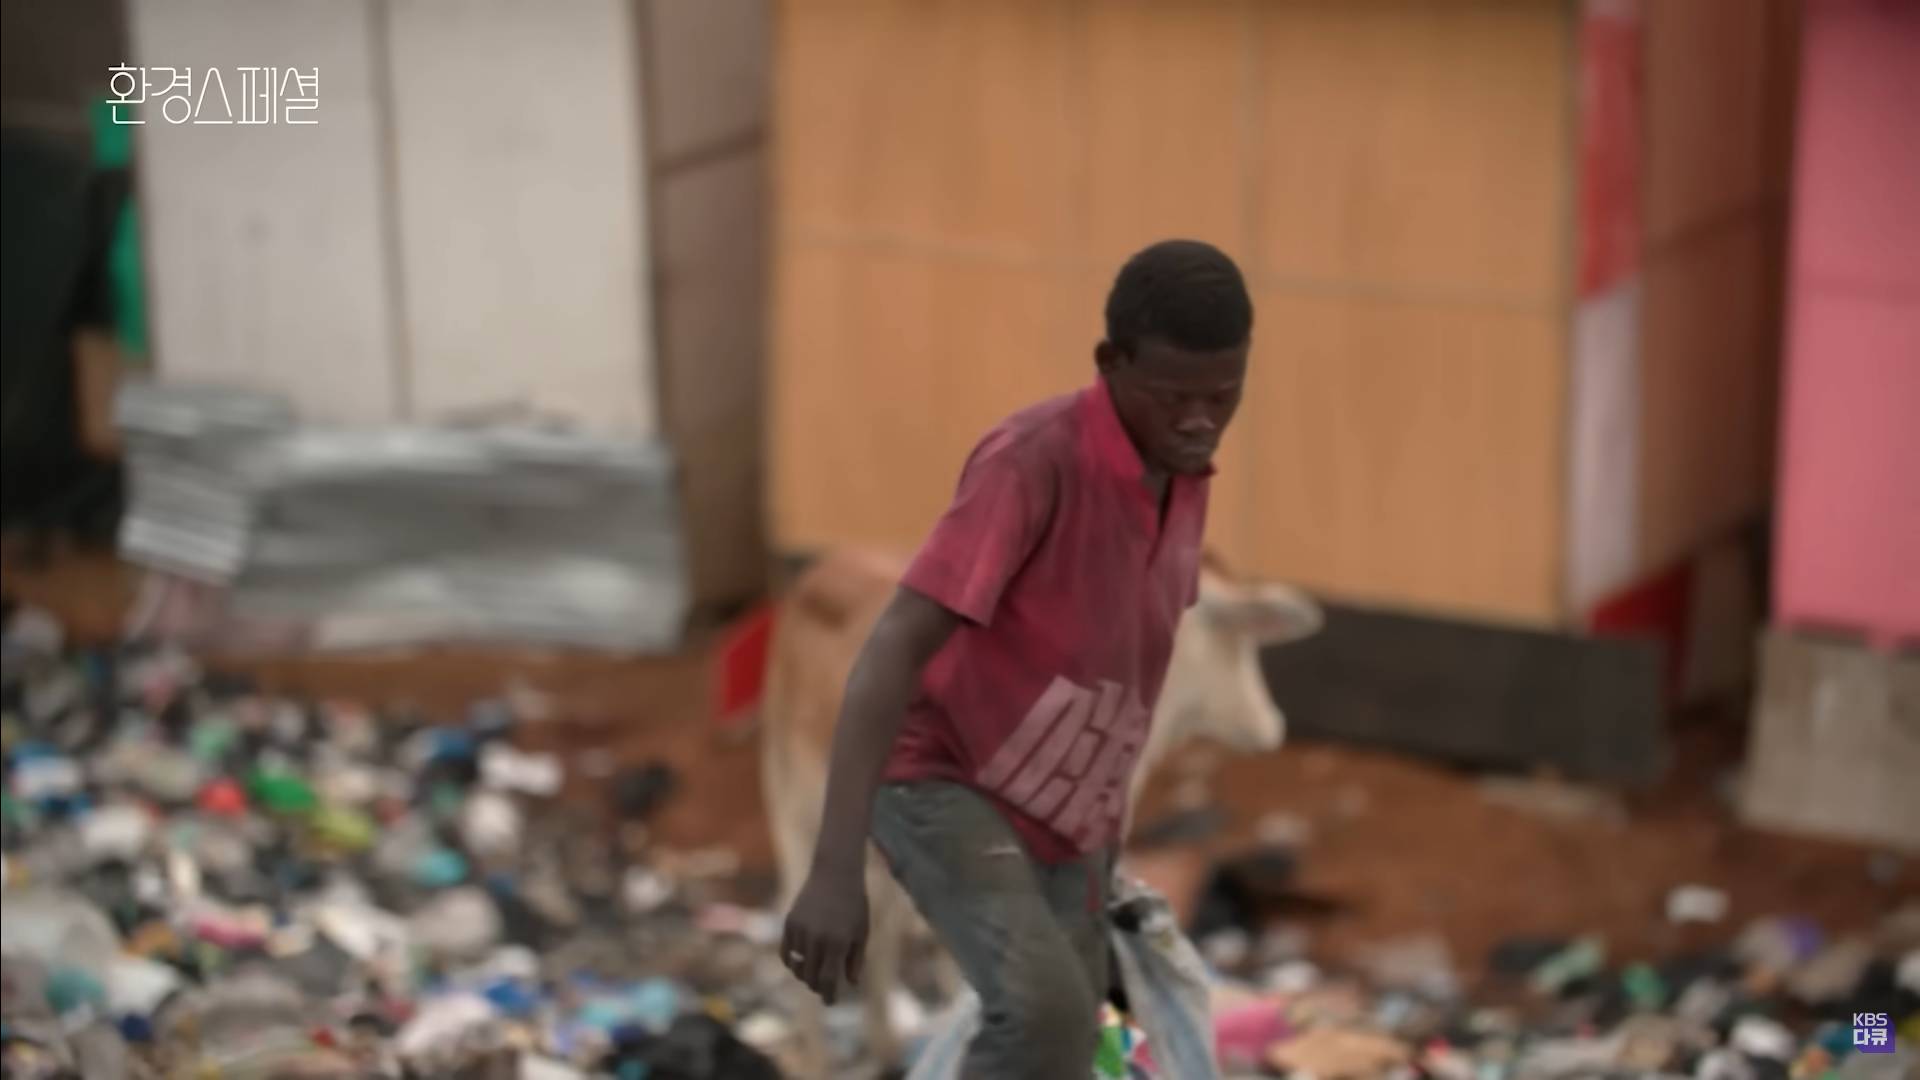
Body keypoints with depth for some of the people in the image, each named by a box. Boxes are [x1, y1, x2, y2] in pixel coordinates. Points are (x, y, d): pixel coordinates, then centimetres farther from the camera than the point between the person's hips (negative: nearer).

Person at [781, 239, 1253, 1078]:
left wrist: (1101, 837, 23)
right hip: (940, 784, -8)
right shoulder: (1032, 460, -26)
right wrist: (835, 868, -41)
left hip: (1058, 819, 8)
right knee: (1047, 1011, -30)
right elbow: (892, 649, -32)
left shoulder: (1182, 475, -1)